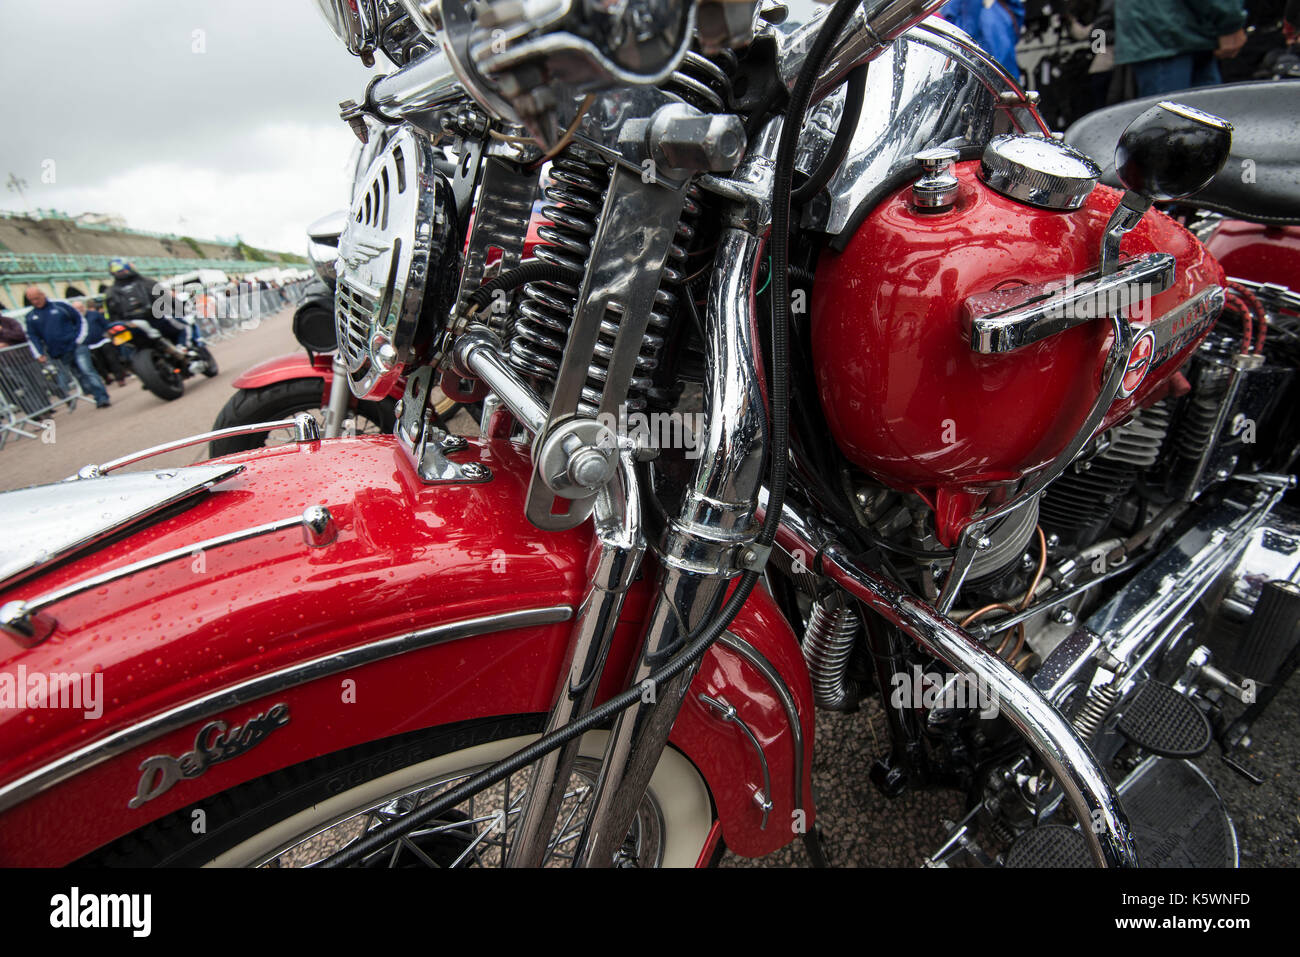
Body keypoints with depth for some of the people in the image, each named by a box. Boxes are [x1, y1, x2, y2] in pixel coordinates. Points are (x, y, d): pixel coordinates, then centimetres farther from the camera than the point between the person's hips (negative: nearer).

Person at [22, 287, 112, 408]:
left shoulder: (60, 305, 6)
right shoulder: (31, 317, 12)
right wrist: (39, 355, -3)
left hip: (76, 347, -3)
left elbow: (80, 319, 8)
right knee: (80, 376, 3)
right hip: (59, 356, 3)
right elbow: (32, 338, 10)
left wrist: (80, 338, -2)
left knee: (87, 371, -15)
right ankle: (99, 398, 5)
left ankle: (102, 398, -19)